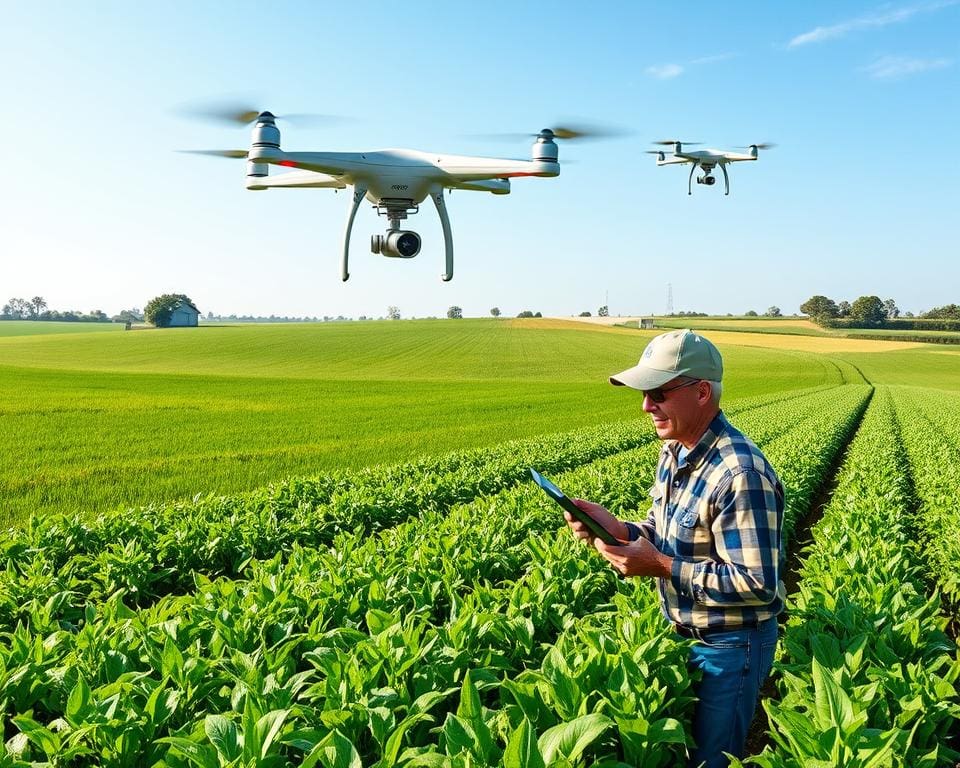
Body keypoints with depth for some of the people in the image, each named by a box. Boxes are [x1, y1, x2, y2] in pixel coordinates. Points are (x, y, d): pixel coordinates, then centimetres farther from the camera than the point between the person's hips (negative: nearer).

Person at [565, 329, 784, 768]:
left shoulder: (740, 474, -30)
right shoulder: (673, 453, 0)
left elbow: (758, 585, -30)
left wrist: (660, 566, -28)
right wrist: (614, 528, -12)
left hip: (730, 647, -8)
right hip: (684, 635, 8)